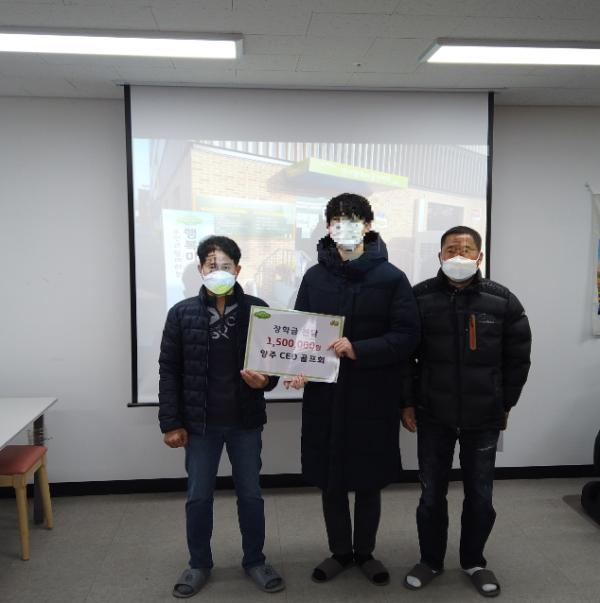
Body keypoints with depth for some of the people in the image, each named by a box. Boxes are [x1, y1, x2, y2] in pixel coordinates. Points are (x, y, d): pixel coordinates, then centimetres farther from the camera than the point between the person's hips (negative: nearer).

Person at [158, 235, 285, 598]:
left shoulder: (257, 310, -4)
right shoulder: (182, 313, -3)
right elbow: (170, 371, -1)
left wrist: (265, 380, -20)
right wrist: (171, 422, -4)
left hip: (246, 421, 0)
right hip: (200, 423, 0)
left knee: (251, 494, 13)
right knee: (198, 497, 12)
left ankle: (255, 561, 32)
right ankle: (199, 565, 32)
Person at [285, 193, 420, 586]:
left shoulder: (391, 278, -3)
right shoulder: (315, 277, 5)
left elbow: (407, 337, -9)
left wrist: (358, 349, -22)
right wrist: (298, 368, -11)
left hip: (373, 397, -2)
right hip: (324, 395, 2)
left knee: (369, 479, 11)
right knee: (329, 479, 12)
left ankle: (365, 552, 33)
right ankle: (340, 552, 32)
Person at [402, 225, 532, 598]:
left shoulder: (503, 301, -3)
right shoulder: (419, 298, -5)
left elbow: (518, 358, 5)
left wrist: (506, 403, 5)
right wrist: (407, 403, -1)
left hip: (484, 417, 1)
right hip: (432, 415, 0)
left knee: (480, 495, 11)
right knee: (432, 493, 11)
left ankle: (474, 561, 33)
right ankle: (431, 560, 30)